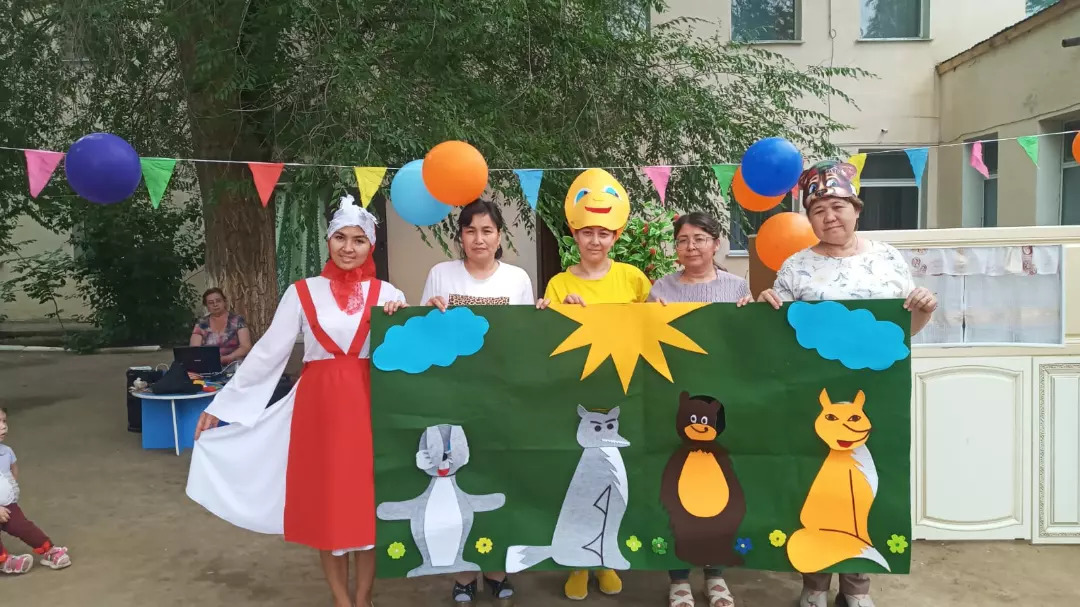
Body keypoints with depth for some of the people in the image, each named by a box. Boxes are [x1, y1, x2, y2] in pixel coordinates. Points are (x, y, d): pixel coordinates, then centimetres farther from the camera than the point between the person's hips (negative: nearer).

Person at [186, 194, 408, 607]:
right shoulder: (303, 292, 2)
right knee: (324, 500, 4)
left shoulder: (387, 293, 5)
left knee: (367, 498, 4)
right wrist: (221, 405, 1)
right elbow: (268, 353, 2)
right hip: (319, 404, 0)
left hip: (369, 404, 0)